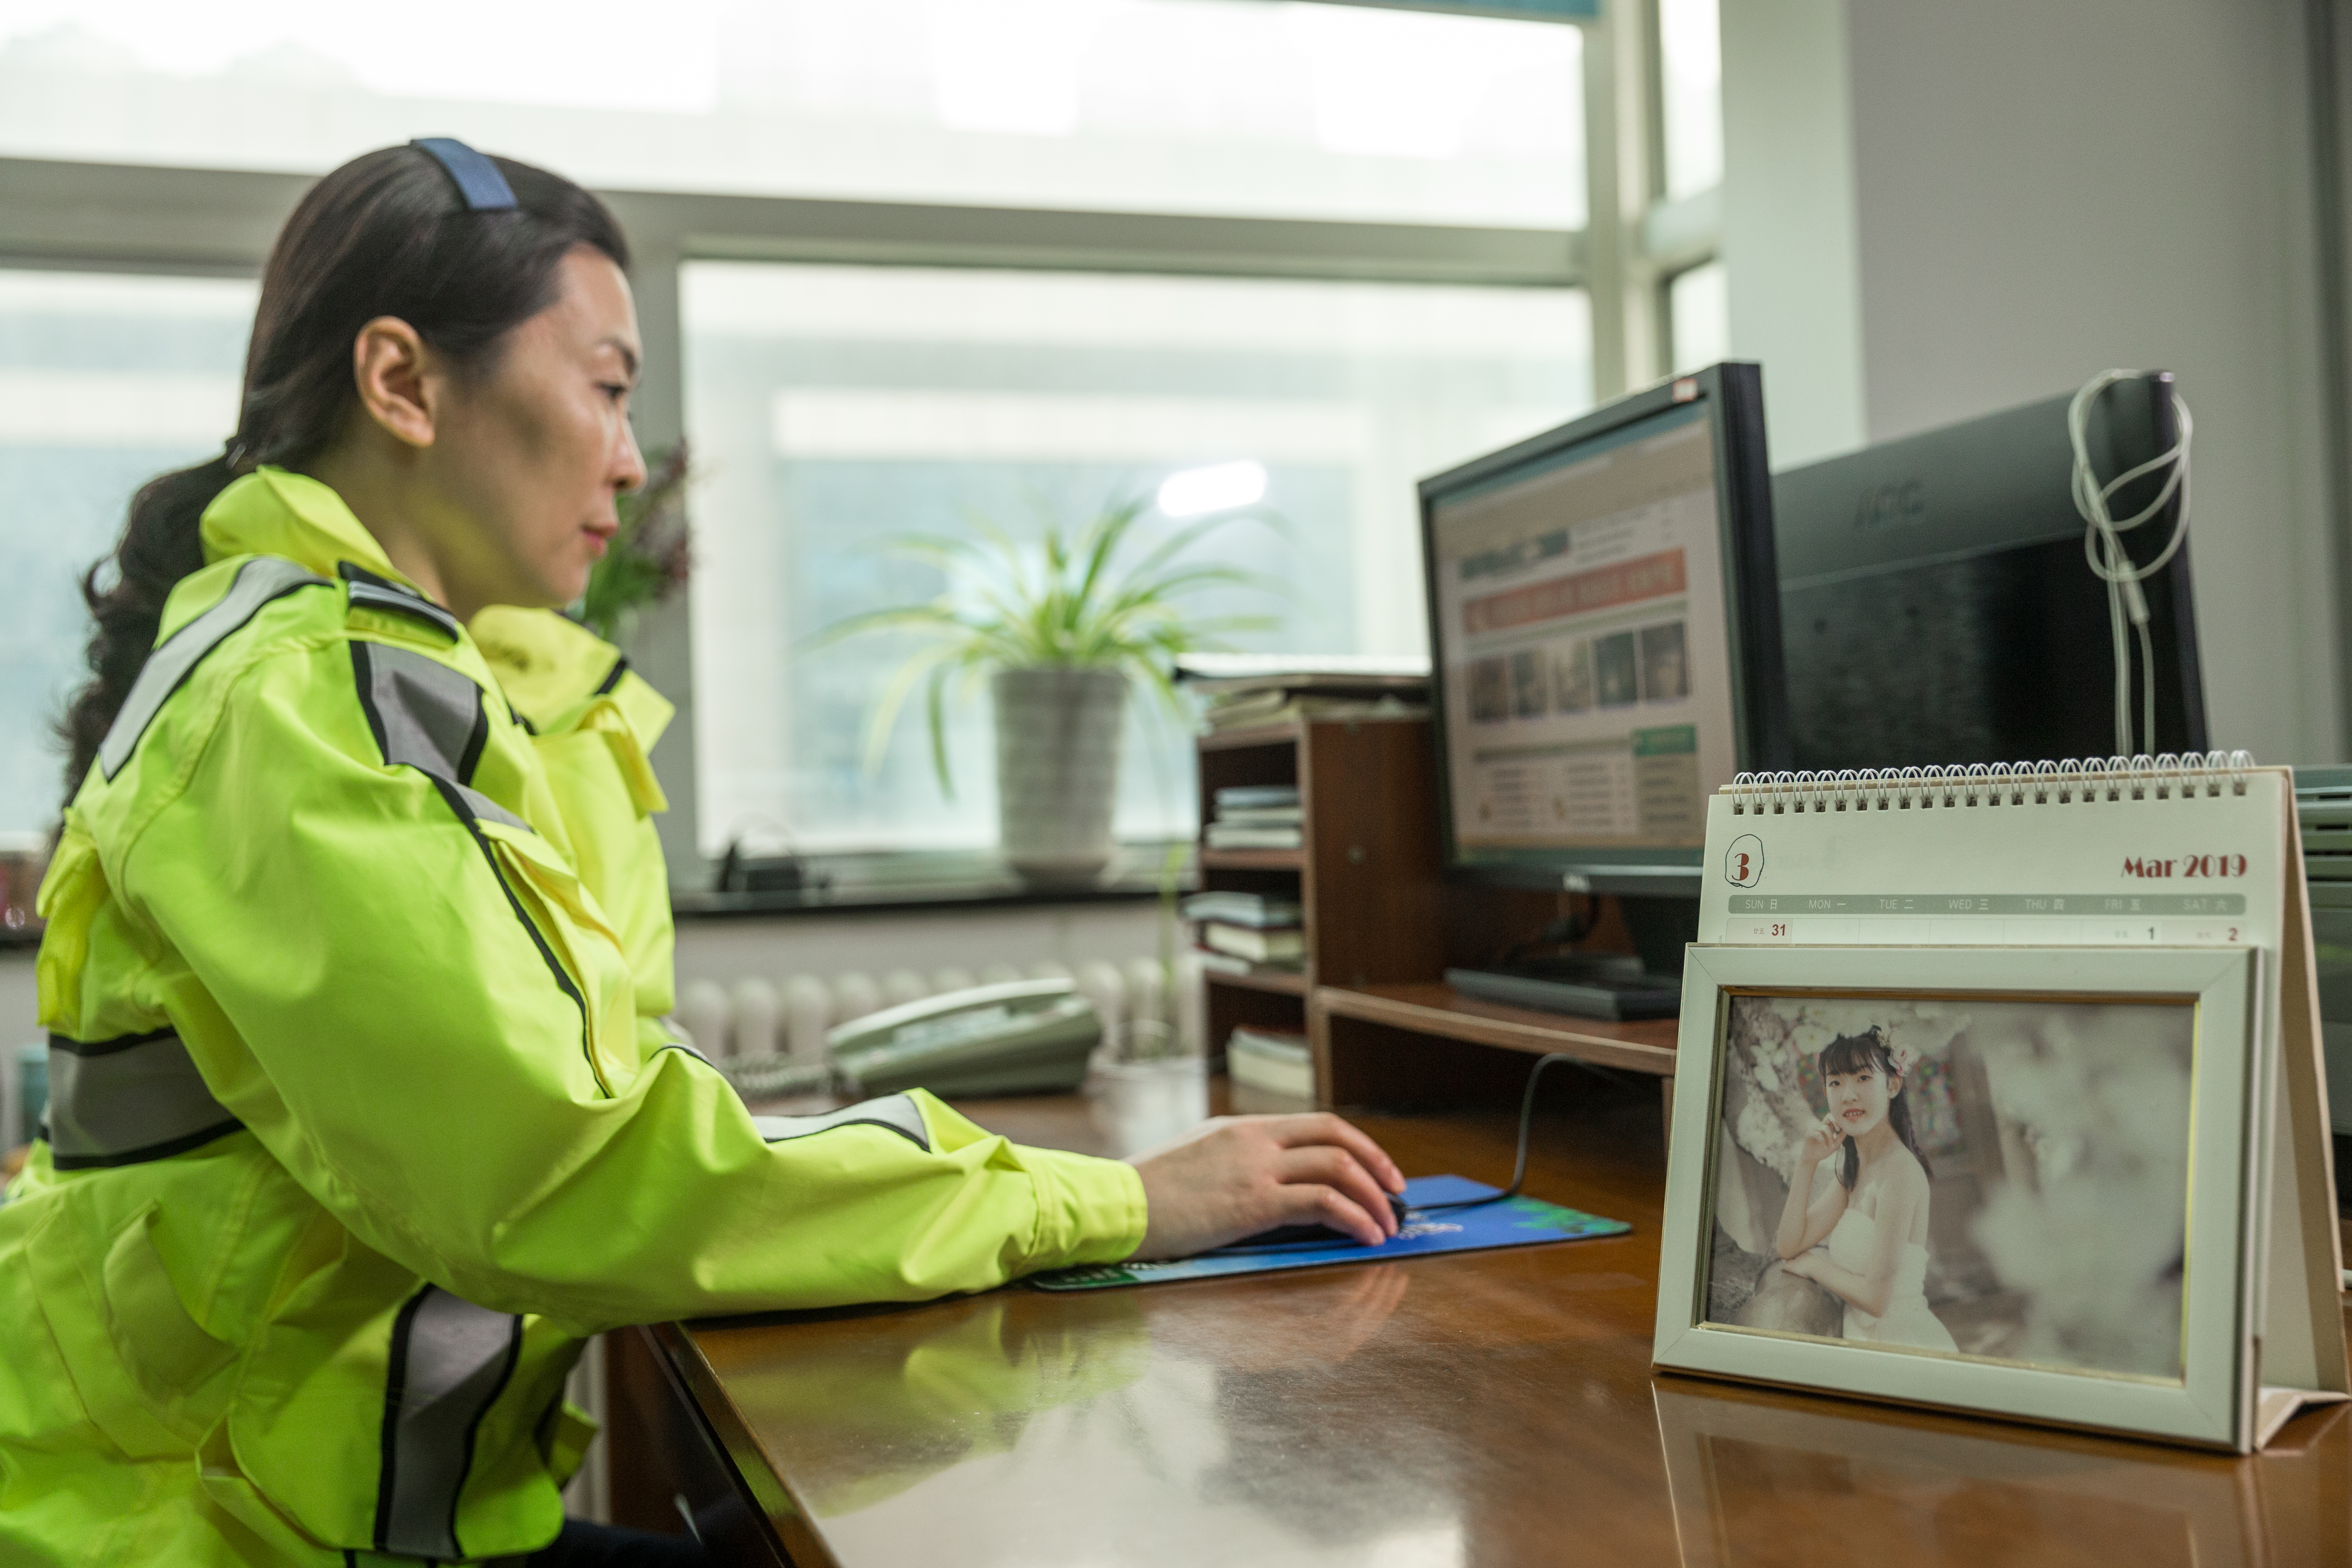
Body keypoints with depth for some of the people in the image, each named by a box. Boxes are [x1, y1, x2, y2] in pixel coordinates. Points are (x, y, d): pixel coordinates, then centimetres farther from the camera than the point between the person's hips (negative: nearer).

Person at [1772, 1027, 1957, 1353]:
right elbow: (1790, 1246, 7)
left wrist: (1813, 1265, -3)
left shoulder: (1900, 1170, -19)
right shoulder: (1855, 1170, 9)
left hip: (1901, 1340, -8)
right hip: (1865, 1337, 8)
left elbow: (1876, 1297, -20)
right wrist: (1807, 1164, -1)